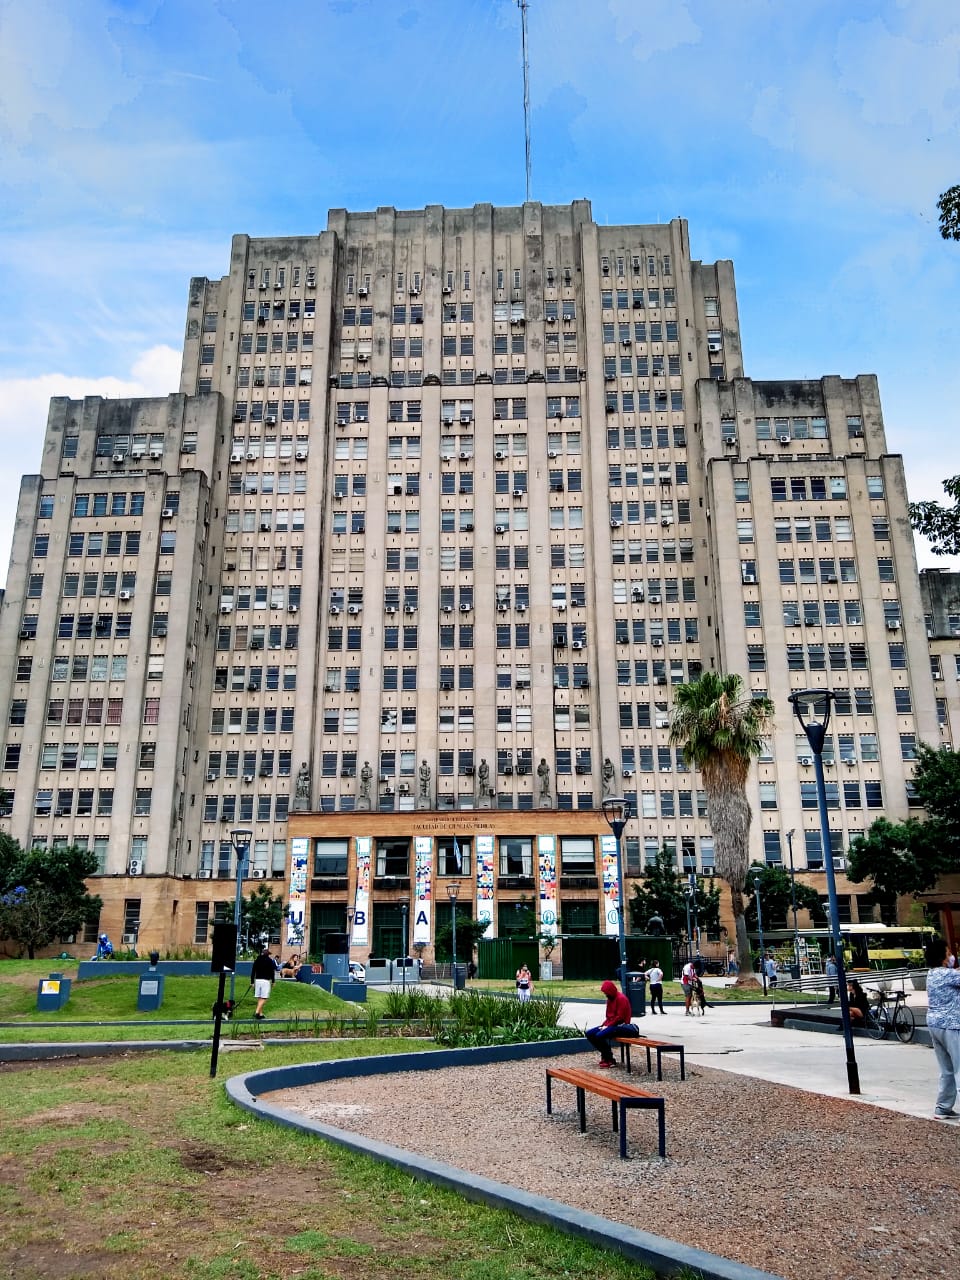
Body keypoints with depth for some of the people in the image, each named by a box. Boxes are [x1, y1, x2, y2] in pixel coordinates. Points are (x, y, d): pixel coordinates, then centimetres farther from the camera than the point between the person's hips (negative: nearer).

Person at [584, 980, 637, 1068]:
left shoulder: (621, 998, -14)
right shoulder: (610, 999, 13)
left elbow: (620, 1017, -19)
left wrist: (607, 1026, -18)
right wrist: (603, 1025, -1)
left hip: (621, 1026, -9)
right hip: (611, 1024, 9)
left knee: (600, 1035, -31)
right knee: (589, 1033, -3)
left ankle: (610, 1060, -14)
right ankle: (604, 1055, 4)